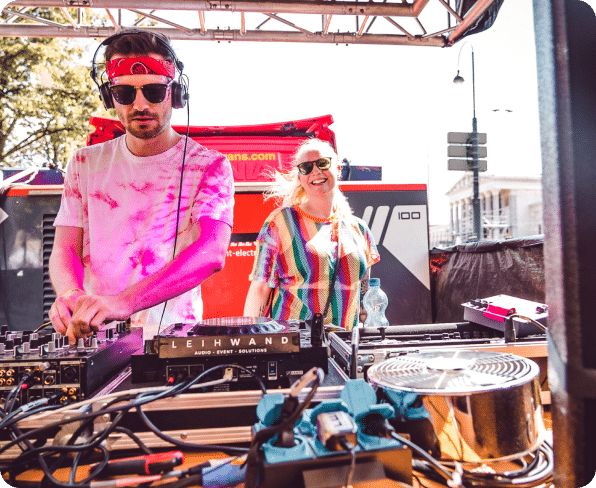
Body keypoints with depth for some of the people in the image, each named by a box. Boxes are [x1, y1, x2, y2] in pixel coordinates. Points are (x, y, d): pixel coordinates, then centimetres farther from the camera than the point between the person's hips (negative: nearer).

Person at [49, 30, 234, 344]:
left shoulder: (208, 166, -2)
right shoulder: (85, 164, 12)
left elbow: (212, 252, -18)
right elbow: (65, 249, 8)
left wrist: (125, 301, -30)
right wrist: (70, 294, -15)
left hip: (173, 338, -3)